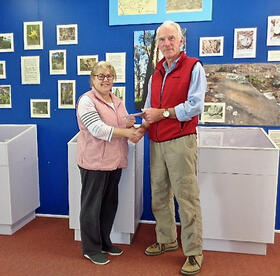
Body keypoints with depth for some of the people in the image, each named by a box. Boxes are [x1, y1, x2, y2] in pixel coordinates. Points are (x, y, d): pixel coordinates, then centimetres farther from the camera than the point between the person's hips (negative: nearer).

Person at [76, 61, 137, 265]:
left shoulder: (118, 102, 14)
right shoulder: (86, 101, -8)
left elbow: (125, 128, 18)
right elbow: (98, 129, -20)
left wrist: (130, 124, -5)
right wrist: (126, 132, -22)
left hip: (115, 162, 7)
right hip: (94, 162, -7)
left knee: (110, 203, 16)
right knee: (92, 205, 6)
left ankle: (105, 242, 35)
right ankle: (91, 249, 23)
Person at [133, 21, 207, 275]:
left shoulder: (193, 67, -3)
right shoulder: (156, 73, 16)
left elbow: (195, 106, -14)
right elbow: (150, 109, 16)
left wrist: (163, 113, -9)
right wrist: (142, 128, -3)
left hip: (181, 141, -6)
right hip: (157, 143, 7)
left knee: (187, 198, -1)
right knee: (159, 196, 14)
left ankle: (194, 253, 15)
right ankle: (166, 240, 33)